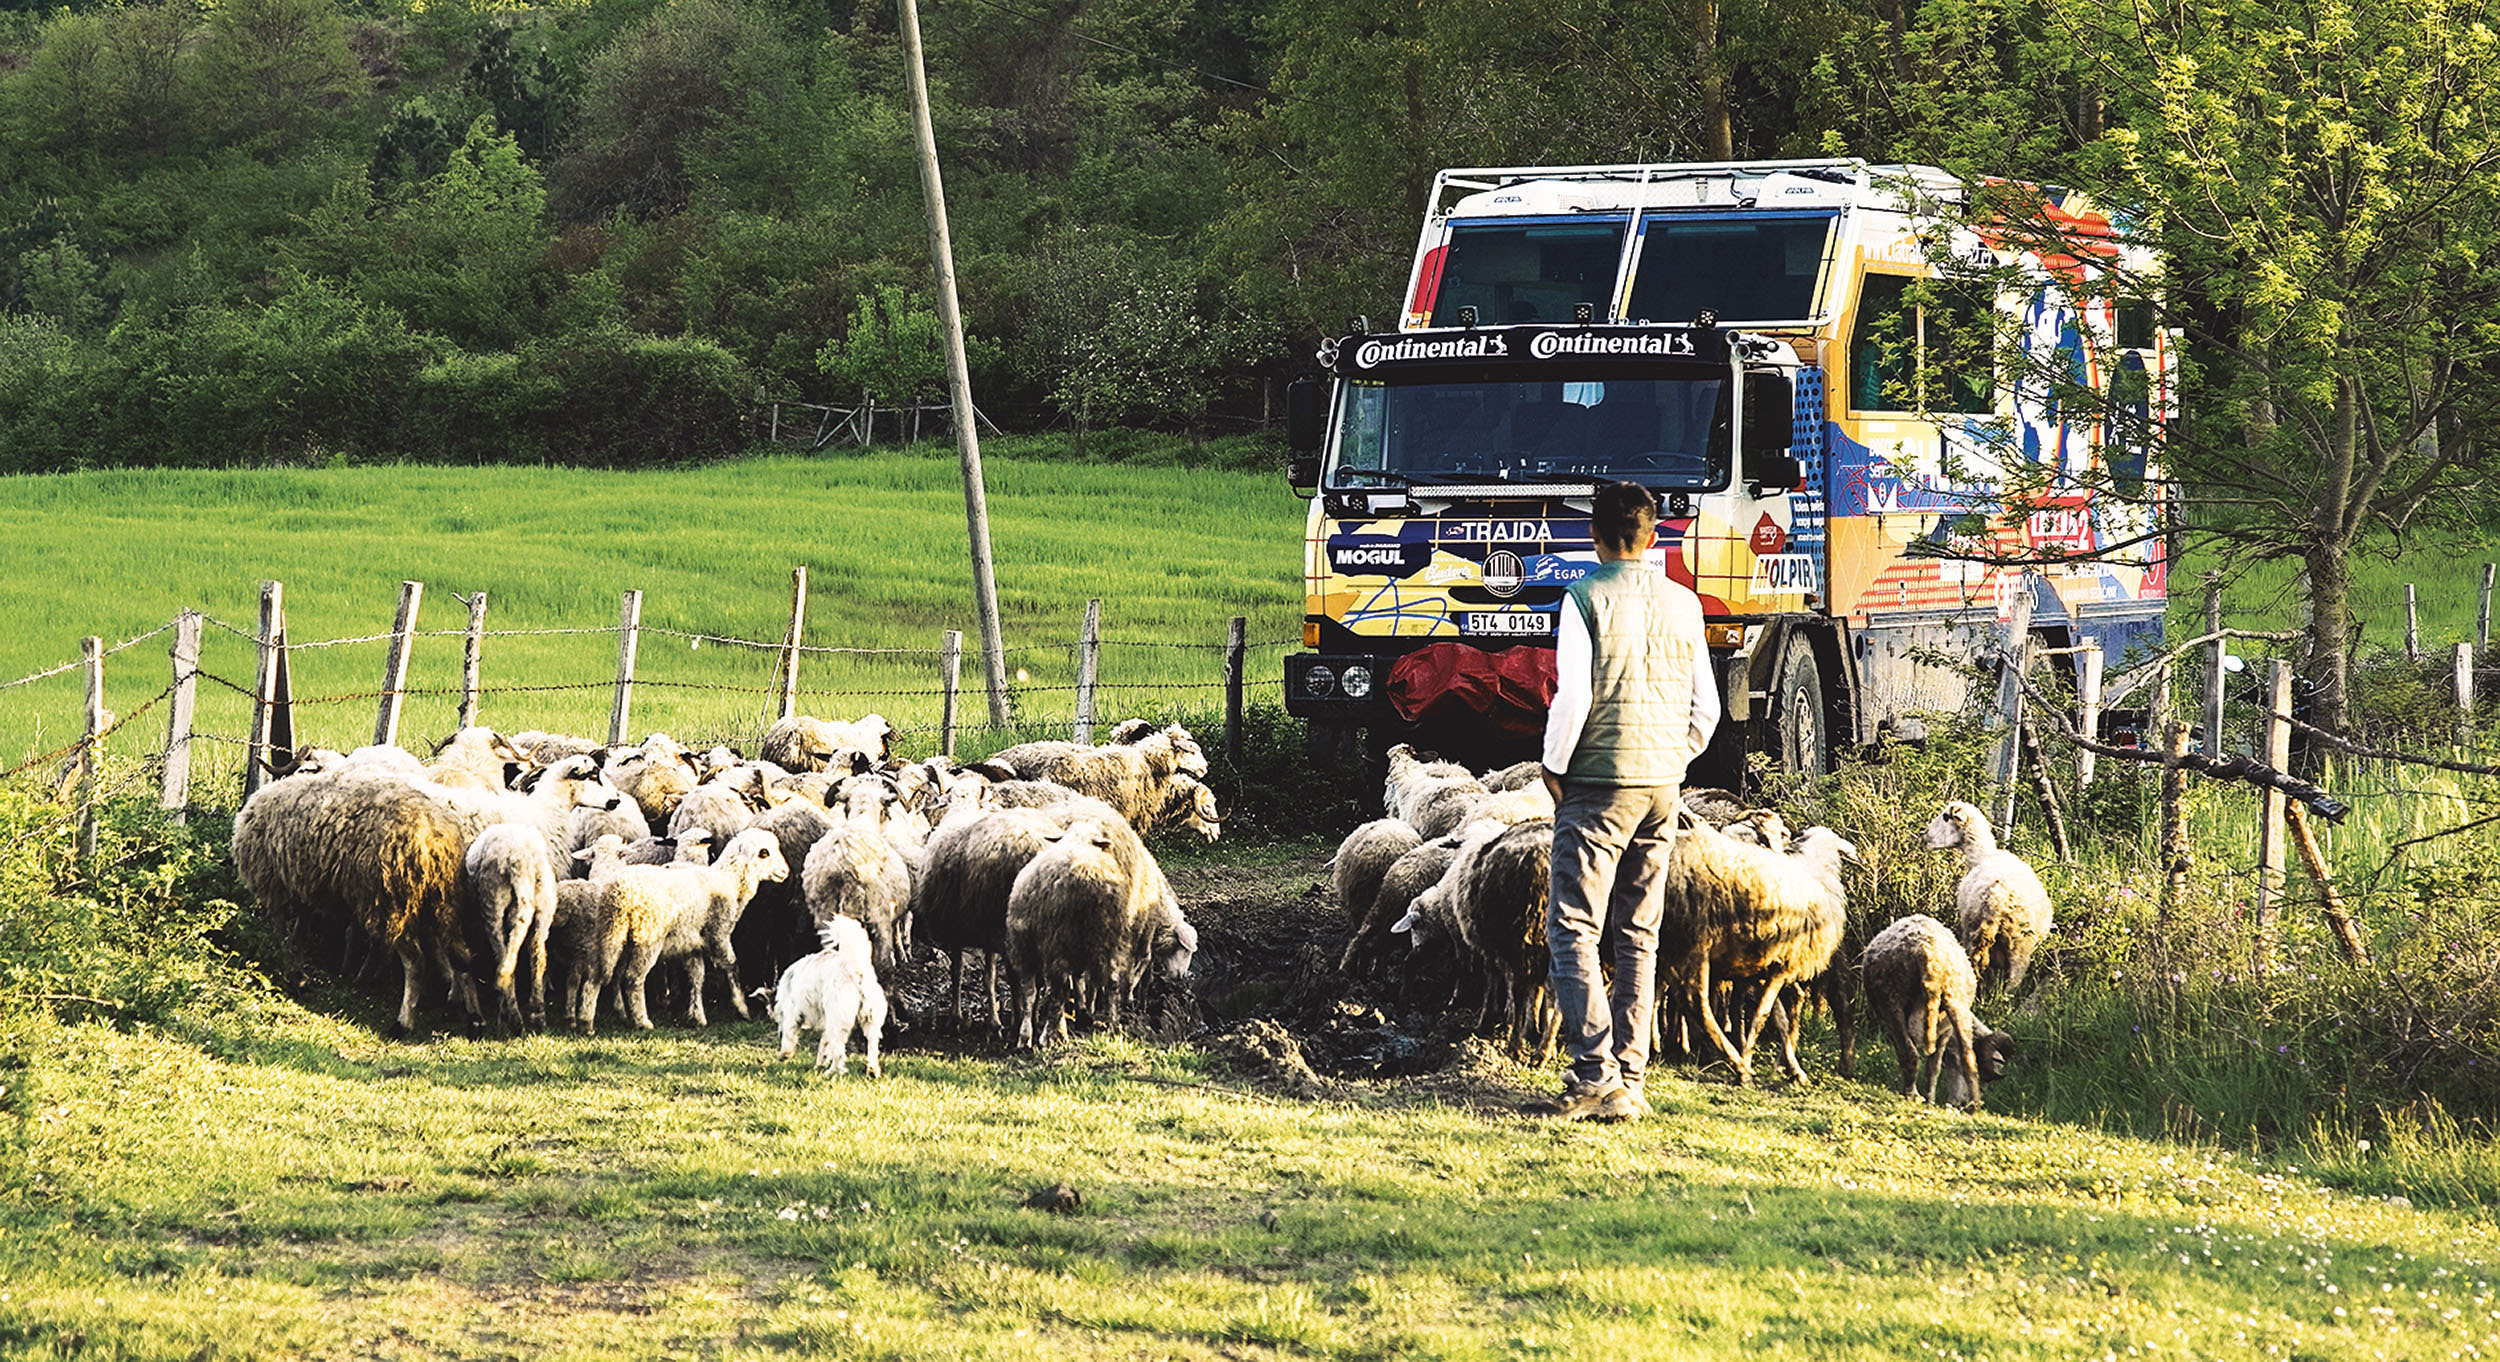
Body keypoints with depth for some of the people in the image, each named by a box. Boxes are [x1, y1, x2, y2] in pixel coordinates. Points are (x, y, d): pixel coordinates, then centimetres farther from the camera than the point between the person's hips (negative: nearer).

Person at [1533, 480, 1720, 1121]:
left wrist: (1554, 766, -3)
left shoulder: (1588, 598, -8)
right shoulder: (1682, 604, 8)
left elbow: (1573, 695, -15)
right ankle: (1630, 1080, 9)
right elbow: (1707, 706, 10)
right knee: (1639, 935, 10)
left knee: (1573, 930, -4)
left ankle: (1597, 1074, -15)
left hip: (1599, 785, -6)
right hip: (1662, 787, 6)